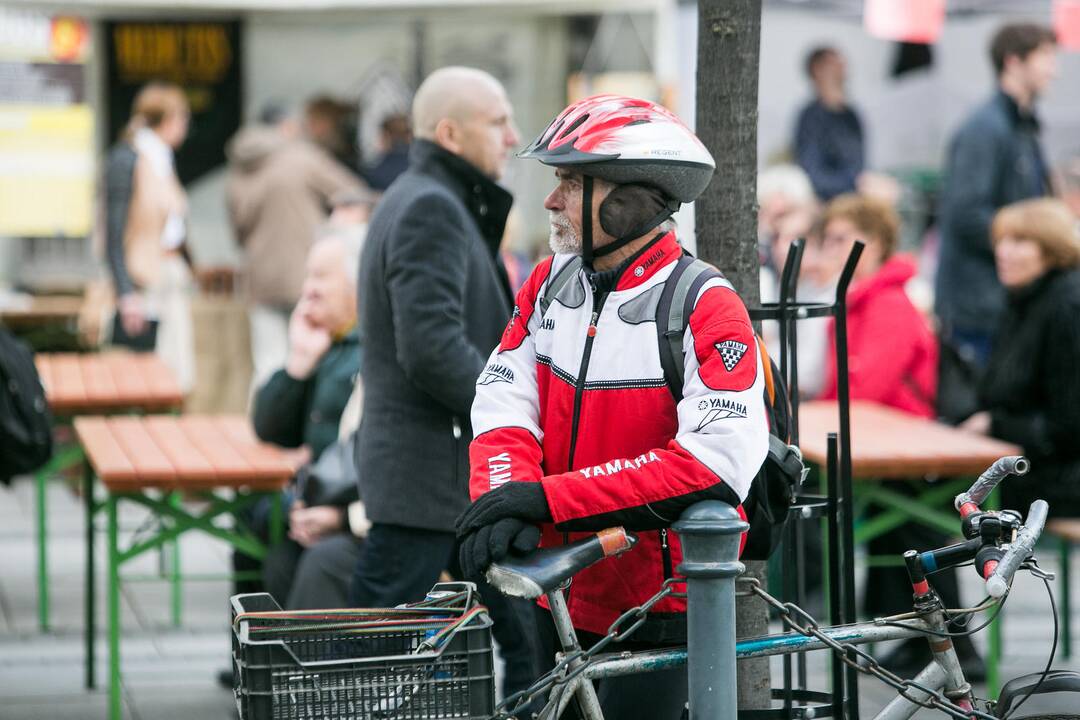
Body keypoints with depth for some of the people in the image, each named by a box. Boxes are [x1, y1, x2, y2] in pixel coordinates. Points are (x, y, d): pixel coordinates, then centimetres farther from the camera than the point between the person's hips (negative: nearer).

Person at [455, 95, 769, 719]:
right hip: (562, 593, 6)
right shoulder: (551, 283, 4)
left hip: (657, 607, -6)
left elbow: (717, 461, -29)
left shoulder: (705, 309, -17)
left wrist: (547, 496, -32)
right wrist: (505, 499, -26)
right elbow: (505, 406, -3)